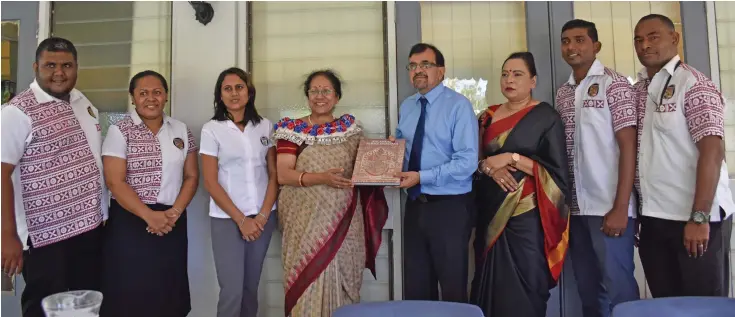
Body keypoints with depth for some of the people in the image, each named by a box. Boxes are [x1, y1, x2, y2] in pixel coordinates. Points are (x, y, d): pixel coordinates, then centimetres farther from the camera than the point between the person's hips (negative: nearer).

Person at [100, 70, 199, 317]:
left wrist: (175, 211, -8)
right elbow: (115, 182, -11)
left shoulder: (181, 130, 7)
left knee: (168, 293, 9)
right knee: (131, 295, 4)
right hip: (131, 221, -3)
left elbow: (191, 176, 7)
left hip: (172, 222, 3)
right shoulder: (119, 131, -4)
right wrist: (149, 216, -18)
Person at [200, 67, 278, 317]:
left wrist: (262, 216, -6)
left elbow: (274, 175, 5)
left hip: (263, 216, 3)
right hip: (227, 219, -3)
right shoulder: (211, 129, -2)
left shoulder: (265, 126, 6)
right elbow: (210, 182, -5)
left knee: (251, 286, 11)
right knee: (231, 290, -3)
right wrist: (241, 219, -10)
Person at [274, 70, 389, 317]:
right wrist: (321, 178, -22)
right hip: (306, 219, -2)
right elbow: (282, 175, -8)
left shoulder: (350, 127, 9)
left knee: (342, 277, 8)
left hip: (344, 219, 2)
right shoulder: (292, 129, 1)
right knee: (308, 279, 2)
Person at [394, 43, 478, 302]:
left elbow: (467, 162, -19)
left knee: (453, 288, 9)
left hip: (450, 207, -6)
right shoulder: (406, 107, 10)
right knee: (416, 286, 15)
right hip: (414, 205, 6)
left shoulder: (458, 105, -11)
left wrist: (423, 177, -23)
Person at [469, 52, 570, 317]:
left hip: (528, 215, -4)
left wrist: (511, 158, -16)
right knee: (491, 286, 7)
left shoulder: (546, 117, -3)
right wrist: (488, 166, -11)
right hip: (491, 214, 5)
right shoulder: (488, 117, 12)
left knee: (524, 290, -2)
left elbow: (558, 172, -9)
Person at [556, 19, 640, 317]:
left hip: (609, 207, -5)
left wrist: (620, 208, -15)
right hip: (576, 208, 5)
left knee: (617, 289, 1)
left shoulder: (614, 84, -4)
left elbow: (628, 147, -9)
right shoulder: (562, 94, 12)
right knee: (588, 291, 13)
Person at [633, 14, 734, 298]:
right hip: (652, 218, 6)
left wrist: (699, 217, -21)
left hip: (695, 217, -6)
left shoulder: (694, 85, -7)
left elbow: (712, 151, -15)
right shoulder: (637, 91, 11)